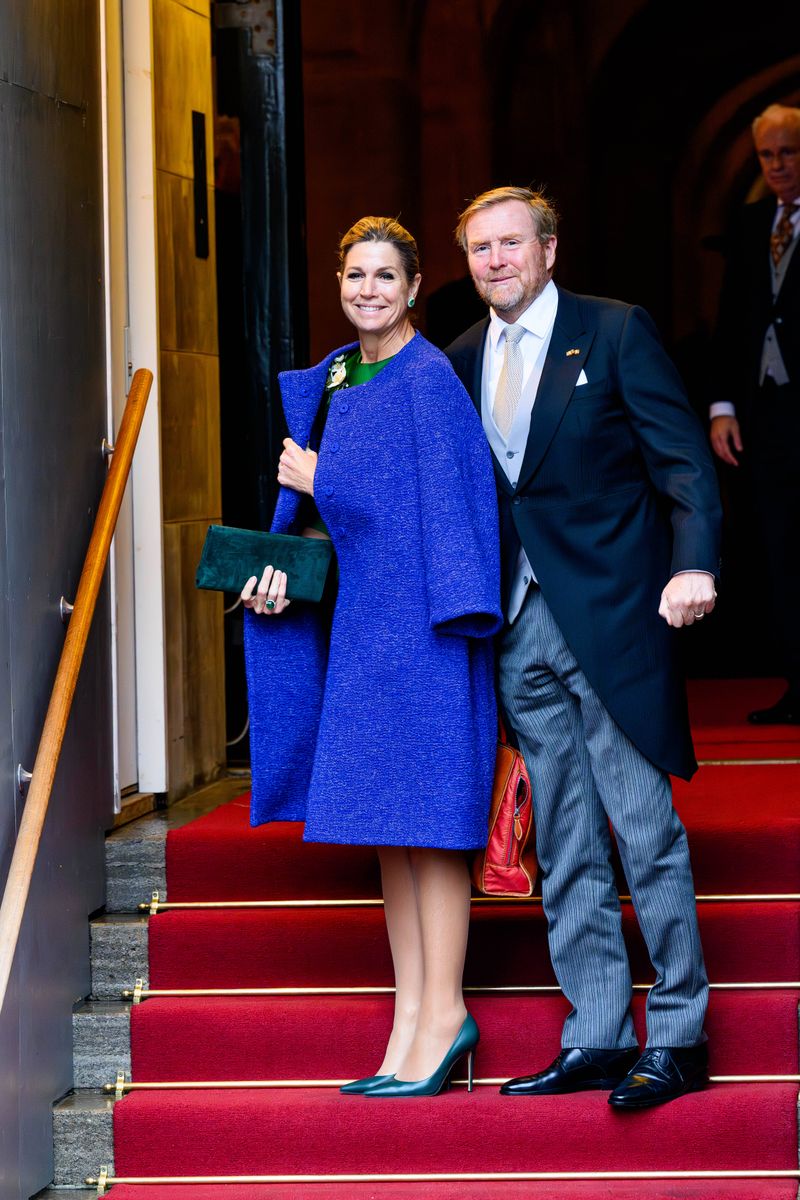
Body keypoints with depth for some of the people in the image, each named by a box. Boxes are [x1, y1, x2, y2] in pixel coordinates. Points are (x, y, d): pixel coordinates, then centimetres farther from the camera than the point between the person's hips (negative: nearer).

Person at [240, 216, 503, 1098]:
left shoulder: (426, 380, -12)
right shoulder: (335, 377, 13)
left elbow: (432, 502, -17)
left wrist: (318, 478, -10)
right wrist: (286, 569, -1)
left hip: (420, 622, -9)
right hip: (364, 621, 9)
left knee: (422, 813, -6)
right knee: (391, 822, 9)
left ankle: (443, 1013, 0)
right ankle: (414, 1017, 14)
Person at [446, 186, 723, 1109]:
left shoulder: (615, 333, -3)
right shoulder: (460, 362, 13)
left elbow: (683, 459, -8)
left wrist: (693, 562, -22)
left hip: (607, 615, -5)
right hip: (518, 627, 5)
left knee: (645, 832, -4)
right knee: (564, 849, 9)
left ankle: (679, 1037, 4)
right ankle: (596, 1040, 16)